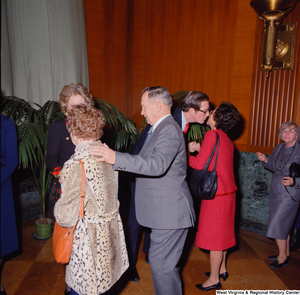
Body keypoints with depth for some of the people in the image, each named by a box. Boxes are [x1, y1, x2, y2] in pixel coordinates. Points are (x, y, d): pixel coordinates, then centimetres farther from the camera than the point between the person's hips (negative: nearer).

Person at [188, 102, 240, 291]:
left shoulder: (212, 134, -18)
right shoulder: (227, 139, 9)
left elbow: (199, 164, -19)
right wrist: (199, 149, 10)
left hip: (217, 194, -9)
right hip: (228, 192, 9)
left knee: (214, 235, 5)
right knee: (222, 232, 22)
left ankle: (214, 279, 21)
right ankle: (222, 269, 39)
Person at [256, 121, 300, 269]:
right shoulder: (279, 148, 4)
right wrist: (265, 160, 0)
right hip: (275, 191, 7)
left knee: (277, 224, -3)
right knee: (284, 225, 17)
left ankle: (282, 258, 16)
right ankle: (286, 254, 34)